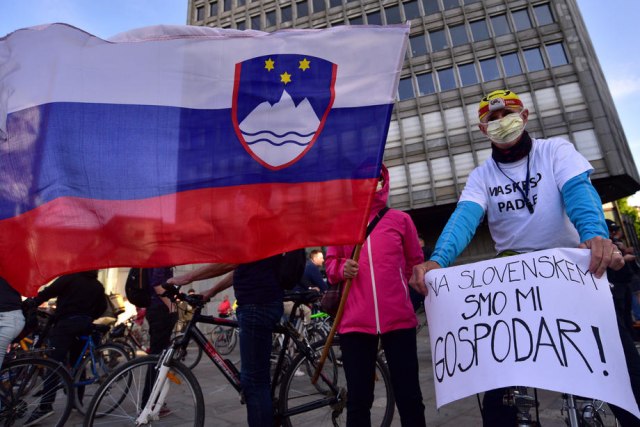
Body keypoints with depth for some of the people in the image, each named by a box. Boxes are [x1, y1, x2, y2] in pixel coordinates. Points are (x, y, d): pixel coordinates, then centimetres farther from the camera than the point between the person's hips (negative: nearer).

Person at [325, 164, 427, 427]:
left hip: (399, 319, 0)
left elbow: (416, 263, 18)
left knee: (409, 396, 9)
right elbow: (330, 264, 14)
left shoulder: (400, 219, 7)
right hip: (355, 322, 1)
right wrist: (342, 269, -6)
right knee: (358, 399, 8)